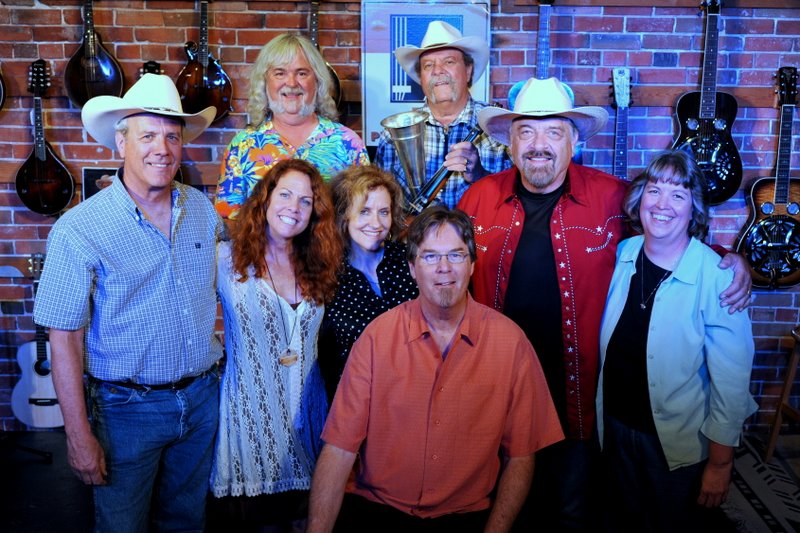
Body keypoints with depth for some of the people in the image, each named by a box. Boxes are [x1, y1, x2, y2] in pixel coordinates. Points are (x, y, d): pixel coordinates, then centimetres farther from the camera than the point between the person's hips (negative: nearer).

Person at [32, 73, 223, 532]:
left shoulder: (204, 210, 0)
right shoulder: (79, 228, -16)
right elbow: (65, 337, -13)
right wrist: (79, 435, -13)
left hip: (203, 397, 4)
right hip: (127, 407, -4)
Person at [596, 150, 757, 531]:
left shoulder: (717, 277, -22)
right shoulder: (622, 255, -6)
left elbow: (732, 380, -17)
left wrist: (720, 462, -12)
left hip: (678, 445, -4)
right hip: (615, 428, 4)